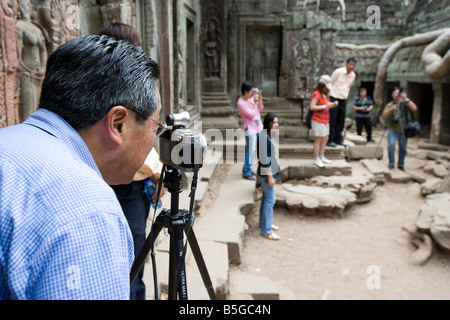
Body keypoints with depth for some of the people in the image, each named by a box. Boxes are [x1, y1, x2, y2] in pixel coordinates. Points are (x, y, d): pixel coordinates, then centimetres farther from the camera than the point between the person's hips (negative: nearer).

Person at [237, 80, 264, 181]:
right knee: (250, 151, -6)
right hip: (250, 129, -8)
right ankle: (246, 172, 3)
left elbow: (260, 108, 11)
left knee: (252, 150, 14)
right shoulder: (241, 103, -19)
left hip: (257, 127, 8)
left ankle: (248, 169, 26)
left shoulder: (251, 98, 4)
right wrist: (255, 102, -17)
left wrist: (260, 98, -3)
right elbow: (252, 115, -21)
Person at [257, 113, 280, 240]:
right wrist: (270, 176, -21)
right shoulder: (263, 137, -23)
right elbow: (265, 159, -23)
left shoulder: (271, 135, 7)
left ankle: (264, 222, 36)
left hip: (272, 171, 10)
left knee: (266, 198, 20)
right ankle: (266, 230, 7)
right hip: (267, 173, -10)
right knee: (270, 200, -3)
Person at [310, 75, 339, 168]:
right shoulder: (316, 94, -12)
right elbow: (312, 107, -21)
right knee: (318, 140, -7)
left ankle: (322, 157, 19)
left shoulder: (324, 95, 17)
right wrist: (325, 106, -22)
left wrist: (333, 105, 3)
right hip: (318, 121, -9)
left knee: (325, 139, 12)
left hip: (325, 121, 10)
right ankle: (316, 159, -2)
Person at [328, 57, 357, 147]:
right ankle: (330, 140, 1)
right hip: (334, 98, -6)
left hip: (343, 99, 6)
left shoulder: (353, 75, 7)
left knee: (341, 120, 6)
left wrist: (345, 96, 18)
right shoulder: (338, 72, -10)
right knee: (331, 120, -4)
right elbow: (330, 84, -4)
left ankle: (338, 139, 15)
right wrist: (328, 96, -3)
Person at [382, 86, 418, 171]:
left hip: (402, 130, 1)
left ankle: (401, 164, 26)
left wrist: (406, 99, -25)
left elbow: (414, 109, -19)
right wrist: (391, 109, -29)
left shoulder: (404, 103, -3)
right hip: (392, 129, -1)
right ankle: (391, 163, -5)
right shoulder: (389, 105, 0)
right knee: (391, 145, -19)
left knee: (403, 148, 7)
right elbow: (384, 115, -13)